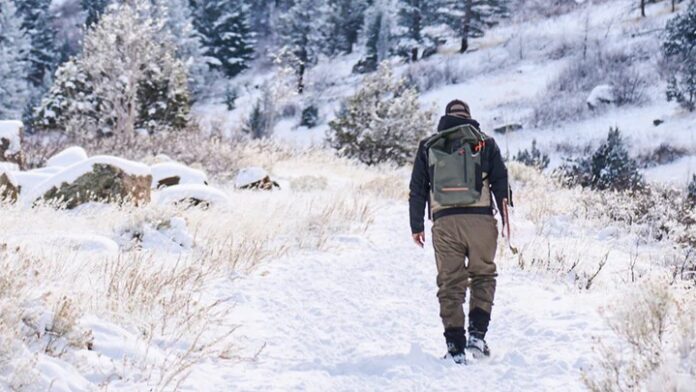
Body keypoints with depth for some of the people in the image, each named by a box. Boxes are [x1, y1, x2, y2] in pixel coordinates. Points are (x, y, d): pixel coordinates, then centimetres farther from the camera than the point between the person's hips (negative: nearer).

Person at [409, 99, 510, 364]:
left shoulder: (428, 146, 15)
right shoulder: (486, 143, 12)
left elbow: (417, 189, 12)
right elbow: (501, 183, 8)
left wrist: (417, 226, 17)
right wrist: (506, 221, 14)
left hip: (444, 222, 1)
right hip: (481, 219, 0)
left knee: (450, 283, 5)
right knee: (483, 276, 14)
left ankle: (455, 347, 2)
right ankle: (477, 334, 0)